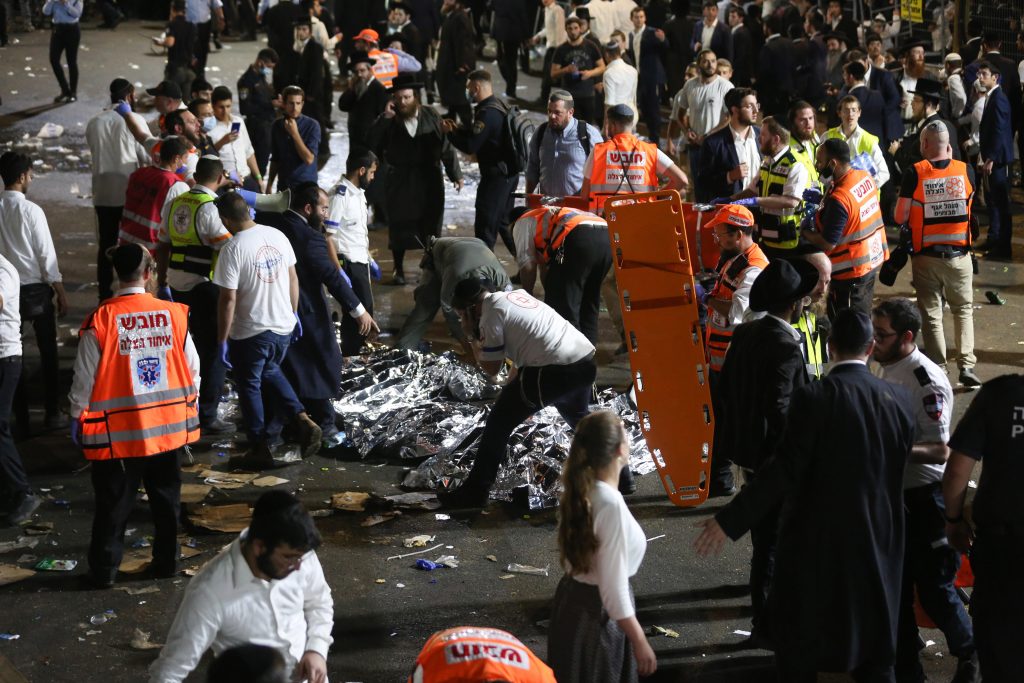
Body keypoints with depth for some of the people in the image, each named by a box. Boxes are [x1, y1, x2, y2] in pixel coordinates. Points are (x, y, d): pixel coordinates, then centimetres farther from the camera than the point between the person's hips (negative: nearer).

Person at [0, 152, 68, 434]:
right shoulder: (31, 210, -14)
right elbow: (46, 254, -12)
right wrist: (61, 292, -4)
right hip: (36, 289, -3)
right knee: (48, 352, 10)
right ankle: (52, 413, 13)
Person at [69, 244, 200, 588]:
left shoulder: (100, 320, -15)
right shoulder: (174, 314, -7)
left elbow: (85, 377, -8)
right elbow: (192, 368, 2)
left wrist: (77, 416, 7)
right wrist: (188, 406, 18)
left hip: (117, 431, -2)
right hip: (169, 425, 2)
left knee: (114, 501, 8)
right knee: (166, 496, 17)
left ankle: (103, 569, 15)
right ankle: (167, 560, 26)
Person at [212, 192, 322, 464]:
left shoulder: (232, 249, -20)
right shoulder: (277, 235, -2)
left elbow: (228, 299, -20)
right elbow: (293, 278, 8)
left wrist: (222, 340, -11)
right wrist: (294, 313, 21)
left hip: (249, 333, -6)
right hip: (283, 326, 6)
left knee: (250, 387, 13)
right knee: (270, 372, 28)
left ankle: (261, 448, 20)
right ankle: (302, 420, 12)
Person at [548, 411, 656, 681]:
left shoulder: (578, 490, -2)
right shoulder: (611, 504, -27)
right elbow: (613, 588, -24)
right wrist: (640, 642, -16)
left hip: (572, 600, 8)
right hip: (598, 612, -8)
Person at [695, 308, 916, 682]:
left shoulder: (814, 397, -18)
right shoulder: (898, 399, -5)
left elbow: (783, 470, -21)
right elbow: (898, 466, 5)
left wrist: (729, 521, -16)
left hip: (817, 542, -4)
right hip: (878, 541, 4)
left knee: (797, 641, 13)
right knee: (875, 652, 16)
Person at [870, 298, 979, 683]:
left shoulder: (928, 382, -22)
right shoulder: (887, 369, 3)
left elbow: (940, 451, -23)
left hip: (924, 497, -7)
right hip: (893, 493, 8)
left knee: (933, 589, 6)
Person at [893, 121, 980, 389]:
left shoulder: (914, 174, -11)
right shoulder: (966, 171, -4)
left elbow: (901, 217, -9)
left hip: (927, 256, -1)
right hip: (959, 255, 2)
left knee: (932, 315, 8)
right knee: (964, 310, 16)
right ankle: (966, 365, 7)